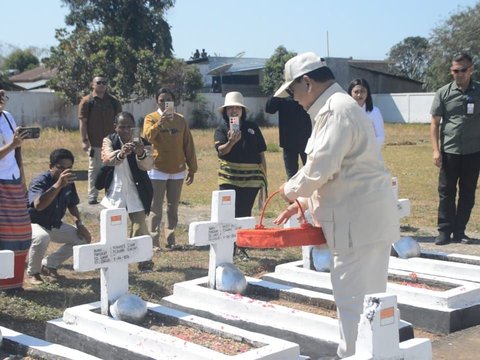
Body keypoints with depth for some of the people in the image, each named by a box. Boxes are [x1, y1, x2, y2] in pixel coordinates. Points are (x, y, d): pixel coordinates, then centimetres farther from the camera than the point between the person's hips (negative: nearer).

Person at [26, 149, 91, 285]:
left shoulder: (69, 182, -6)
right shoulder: (40, 181, -27)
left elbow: (72, 205, 11)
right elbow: (38, 205, -48)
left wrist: (79, 224, -4)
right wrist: (58, 185, -59)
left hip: (55, 225, 7)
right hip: (34, 224, -7)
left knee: (84, 238, -3)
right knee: (42, 237, -39)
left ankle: (49, 264, 10)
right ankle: (33, 272, -10)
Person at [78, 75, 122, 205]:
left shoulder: (113, 102, 6)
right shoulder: (87, 101, -2)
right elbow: (82, 122, -4)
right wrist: (84, 140, -10)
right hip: (94, 142, -3)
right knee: (94, 168, 4)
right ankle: (92, 196, 9)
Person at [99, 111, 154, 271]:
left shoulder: (143, 143, -8)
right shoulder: (109, 141, -5)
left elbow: (148, 165, -26)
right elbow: (107, 159, -26)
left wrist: (141, 154, -49)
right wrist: (120, 154, -50)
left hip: (135, 193, -2)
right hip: (115, 192, 2)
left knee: (140, 226, -7)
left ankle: (144, 260, 8)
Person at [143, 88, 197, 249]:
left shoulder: (181, 120, 7)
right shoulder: (151, 118, -2)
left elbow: (188, 145, 9)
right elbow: (148, 136, -21)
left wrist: (192, 168, 8)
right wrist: (160, 123, -36)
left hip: (178, 170, 3)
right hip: (158, 169, -3)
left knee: (173, 207, 10)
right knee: (155, 208, -2)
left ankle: (171, 240, 19)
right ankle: (153, 242, 1)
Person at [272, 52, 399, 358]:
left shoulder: (338, 109, -15)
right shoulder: (333, 108, 17)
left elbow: (322, 167, -22)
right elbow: (329, 169, 24)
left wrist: (291, 190, -5)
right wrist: (302, 202, 18)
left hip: (360, 220, -10)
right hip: (360, 218, 10)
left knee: (354, 299, -4)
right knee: (362, 299, 16)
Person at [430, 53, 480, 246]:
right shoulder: (444, 93, 2)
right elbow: (435, 123, 3)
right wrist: (436, 150, -5)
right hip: (450, 151, -1)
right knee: (446, 192, 2)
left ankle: (460, 231, 16)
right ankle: (444, 231, 10)